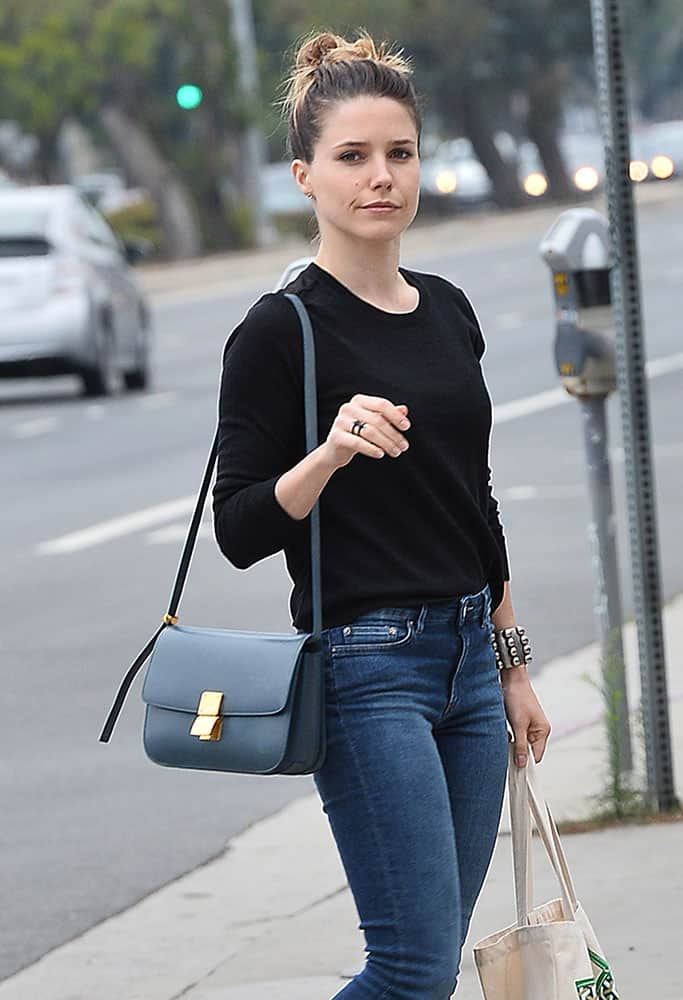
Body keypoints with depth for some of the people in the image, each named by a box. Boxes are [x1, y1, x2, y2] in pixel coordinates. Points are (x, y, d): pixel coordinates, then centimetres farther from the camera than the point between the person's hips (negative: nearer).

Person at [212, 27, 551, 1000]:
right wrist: (329, 453, -30)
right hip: (367, 668, -7)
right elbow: (241, 529, -12)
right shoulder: (282, 330, -10)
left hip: (467, 655, 7)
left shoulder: (448, 310, 11)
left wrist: (514, 669, 19)